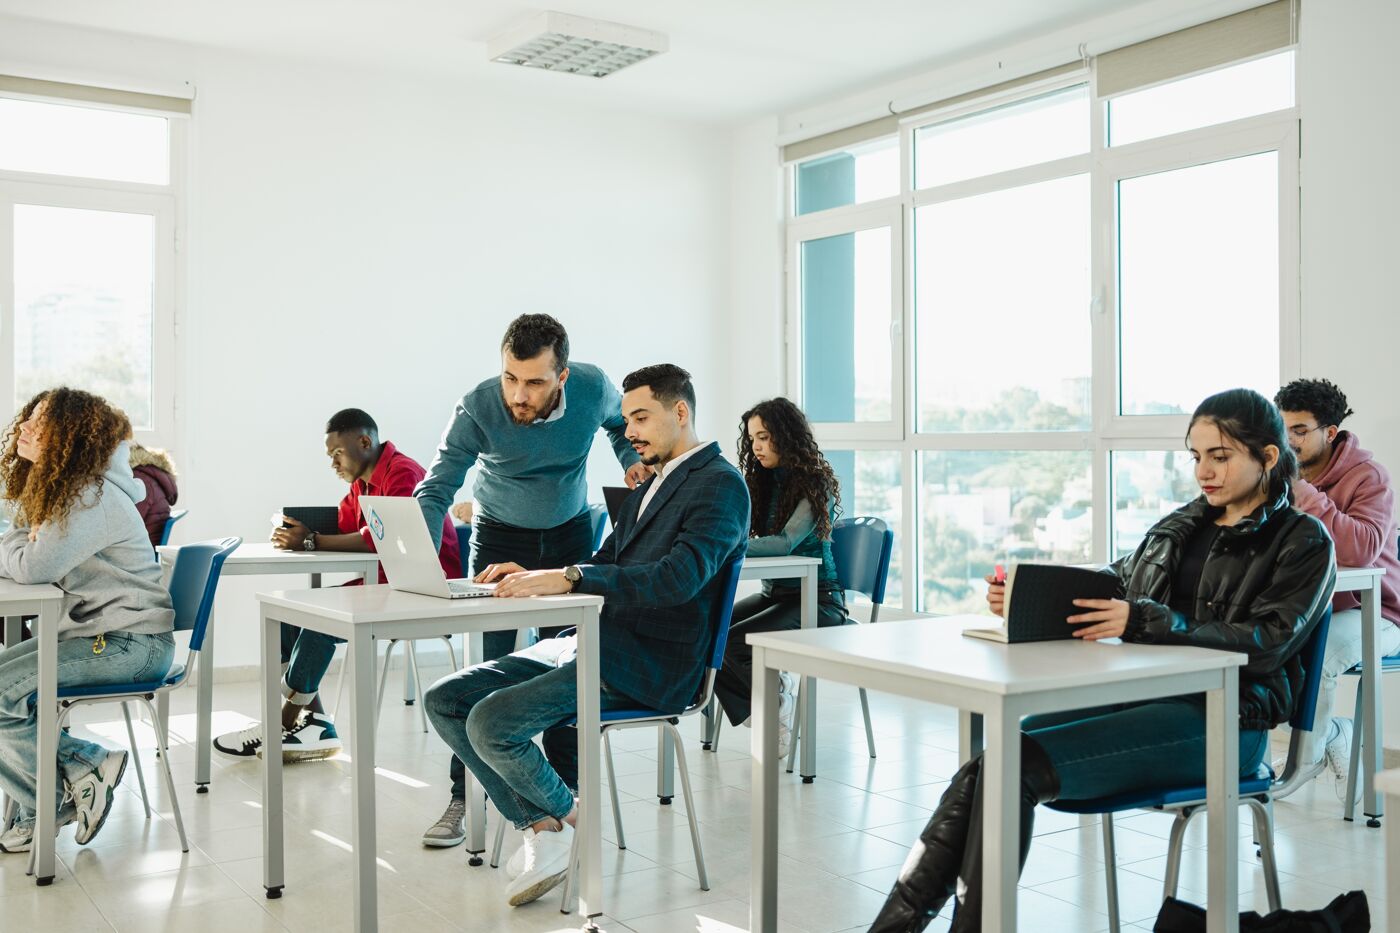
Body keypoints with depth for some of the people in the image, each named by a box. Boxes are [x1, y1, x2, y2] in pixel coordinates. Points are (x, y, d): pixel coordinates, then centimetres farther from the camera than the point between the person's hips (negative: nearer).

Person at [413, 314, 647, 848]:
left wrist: (633, 460, -16)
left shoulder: (593, 388, -20)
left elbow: (621, 423, 5)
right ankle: (465, 798, -1)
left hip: (570, 532, 2)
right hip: (499, 536, -2)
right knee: (487, 669, -9)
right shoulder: (478, 409, -27)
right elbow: (437, 488, -27)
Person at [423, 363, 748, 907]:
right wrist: (530, 576, 3)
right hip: (593, 641, 10)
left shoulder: (720, 485, -9)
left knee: (490, 722, -23)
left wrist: (566, 577, -30)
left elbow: (677, 577, -25)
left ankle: (569, 817, 4)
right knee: (445, 700, 0)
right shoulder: (654, 484, 21)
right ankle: (541, 828, 3)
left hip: (646, 664, -10)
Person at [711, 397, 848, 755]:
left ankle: (777, 702, -1)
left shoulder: (817, 484, -11)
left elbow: (787, 541, -23)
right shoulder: (765, 482, 12)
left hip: (816, 599, -7)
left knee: (729, 643, -26)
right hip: (775, 593, 7)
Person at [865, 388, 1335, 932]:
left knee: (1016, 765, -27)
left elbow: (1267, 644, -12)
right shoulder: (1183, 525, 21)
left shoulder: (1303, 541, 3)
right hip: (1143, 697, 6)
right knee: (987, 764, -19)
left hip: (1221, 722, -6)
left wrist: (1144, 622, -24)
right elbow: (1107, 593, 20)